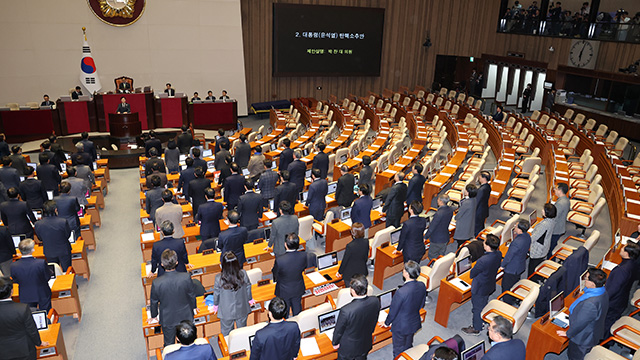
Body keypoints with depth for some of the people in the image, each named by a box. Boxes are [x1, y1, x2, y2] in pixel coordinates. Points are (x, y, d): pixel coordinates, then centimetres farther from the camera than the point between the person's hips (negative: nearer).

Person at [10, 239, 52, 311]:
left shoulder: (14, 266, -21)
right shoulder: (41, 262, -29)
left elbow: (15, 281, -3)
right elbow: (48, 278, -14)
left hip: (25, 297, 2)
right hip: (43, 295, -2)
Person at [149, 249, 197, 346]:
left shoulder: (156, 283, -28)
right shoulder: (186, 277, -28)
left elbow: (154, 302, -9)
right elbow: (192, 294, -9)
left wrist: (154, 316, 12)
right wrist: (194, 307, 13)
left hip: (167, 319, 0)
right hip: (185, 317, 1)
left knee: (169, 343, 25)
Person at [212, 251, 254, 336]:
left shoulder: (219, 278, -28)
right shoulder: (243, 274, -23)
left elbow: (216, 294, -11)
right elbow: (248, 288, -7)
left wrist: (215, 305, 10)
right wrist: (250, 299, 14)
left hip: (226, 312, -1)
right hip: (242, 310, 2)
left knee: (226, 332, 23)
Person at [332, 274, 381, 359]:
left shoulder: (346, 311, -40)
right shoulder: (375, 301, -25)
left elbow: (339, 330, -21)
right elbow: (375, 321, -4)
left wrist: (335, 343, 0)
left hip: (348, 348, -4)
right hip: (366, 344, 4)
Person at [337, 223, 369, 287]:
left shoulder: (350, 246, -30)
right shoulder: (366, 242, -15)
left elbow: (344, 260, -16)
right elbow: (366, 257, 2)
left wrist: (340, 272, 0)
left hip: (350, 274, -5)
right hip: (362, 271, 5)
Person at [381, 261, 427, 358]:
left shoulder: (401, 292, -38)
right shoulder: (422, 286, -18)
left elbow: (393, 312, -22)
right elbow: (422, 304, 1)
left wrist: (386, 323, -3)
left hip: (400, 326, -6)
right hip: (415, 323, 6)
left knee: (398, 350, 20)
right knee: (408, 346, 31)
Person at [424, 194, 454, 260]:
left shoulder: (439, 213, -30)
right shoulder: (450, 210, -6)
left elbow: (431, 227, -21)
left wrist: (425, 237, -10)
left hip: (437, 239, -7)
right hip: (445, 238, 7)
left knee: (432, 257, 9)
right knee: (441, 256, 21)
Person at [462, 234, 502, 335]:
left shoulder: (483, 261, -40)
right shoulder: (498, 254, -16)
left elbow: (472, 274, -25)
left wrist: (472, 268, -3)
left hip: (480, 288, -7)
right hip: (490, 285, 7)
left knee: (477, 308, 15)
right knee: (484, 305, 29)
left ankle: (476, 329, 35)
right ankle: (482, 322, 51)